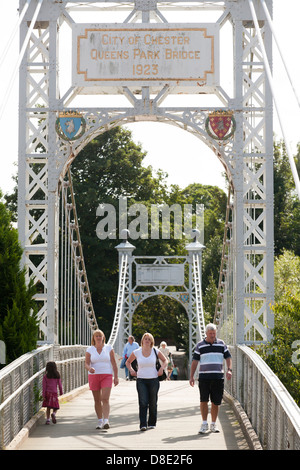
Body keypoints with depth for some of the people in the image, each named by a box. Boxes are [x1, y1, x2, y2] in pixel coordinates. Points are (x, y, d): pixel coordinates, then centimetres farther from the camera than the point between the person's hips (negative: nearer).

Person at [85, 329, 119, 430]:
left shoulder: (108, 348, 5)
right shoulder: (90, 350, 5)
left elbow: (114, 363, 5)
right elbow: (86, 364, -3)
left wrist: (116, 377, 0)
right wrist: (89, 368, -27)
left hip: (106, 376, -2)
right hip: (94, 376, 2)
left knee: (105, 399, -15)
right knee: (97, 400, 6)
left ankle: (106, 421, -25)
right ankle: (100, 421, 17)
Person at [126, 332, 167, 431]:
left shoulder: (155, 352, 1)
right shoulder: (136, 352, 1)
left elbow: (165, 361, 15)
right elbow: (128, 362, 17)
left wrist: (162, 368, -3)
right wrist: (131, 370, 0)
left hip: (153, 380, 1)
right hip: (141, 380, -1)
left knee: (153, 403, 7)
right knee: (143, 403, -12)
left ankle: (152, 423, 21)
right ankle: (143, 424, -16)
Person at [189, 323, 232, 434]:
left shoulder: (221, 344, 11)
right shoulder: (200, 345, 7)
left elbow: (228, 357, 12)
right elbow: (195, 361, 8)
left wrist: (229, 370, -5)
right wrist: (191, 376, 2)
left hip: (218, 377, 1)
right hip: (204, 377, -1)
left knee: (216, 402, 3)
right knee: (203, 400, -9)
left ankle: (213, 424, 15)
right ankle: (204, 424, -2)